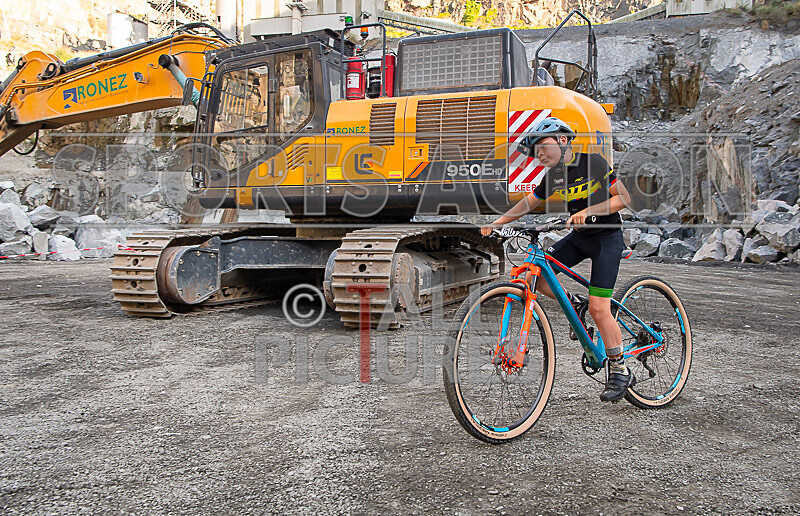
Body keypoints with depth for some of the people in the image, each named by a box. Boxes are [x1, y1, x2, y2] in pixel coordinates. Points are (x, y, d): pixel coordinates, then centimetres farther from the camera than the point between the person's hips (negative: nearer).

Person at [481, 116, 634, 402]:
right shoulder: (554, 175, 2)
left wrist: (588, 211, -31)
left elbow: (623, 197, -18)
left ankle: (620, 370, 4)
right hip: (578, 236, 6)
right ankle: (575, 303, 9)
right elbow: (529, 202, 12)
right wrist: (497, 222, 1)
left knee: (598, 308, -13)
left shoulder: (593, 162, -16)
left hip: (607, 236, -6)